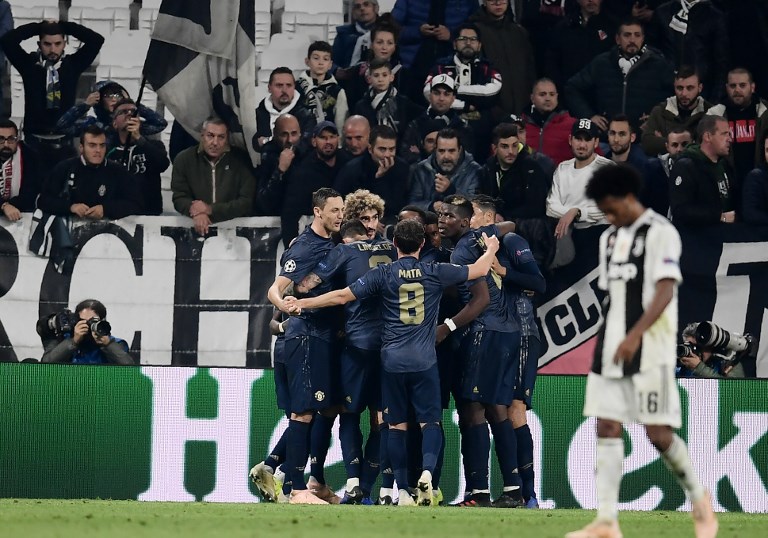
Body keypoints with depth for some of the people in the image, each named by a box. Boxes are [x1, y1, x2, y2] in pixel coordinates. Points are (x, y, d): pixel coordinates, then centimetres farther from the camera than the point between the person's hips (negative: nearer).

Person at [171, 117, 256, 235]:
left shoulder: (241, 160, 0)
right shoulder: (184, 159, 5)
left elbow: (247, 202, -3)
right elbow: (179, 198, 4)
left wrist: (210, 209, -14)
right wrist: (197, 213, -19)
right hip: (195, 227, 2)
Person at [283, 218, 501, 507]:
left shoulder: (382, 274, -1)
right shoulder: (435, 272, 0)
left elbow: (342, 296, -3)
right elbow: (479, 270, 12)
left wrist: (302, 303, 5)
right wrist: (491, 250, 33)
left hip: (392, 361, 0)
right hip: (424, 361, 0)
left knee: (397, 425, 7)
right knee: (430, 422, 4)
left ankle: (403, 491, 3)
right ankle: (427, 470, -23)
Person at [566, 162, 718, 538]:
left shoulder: (660, 233, -7)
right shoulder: (609, 238, 16)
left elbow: (665, 291, -17)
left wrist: (635, 335, -27)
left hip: (650, 349, -7)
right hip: (612, 349, 7)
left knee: (657, 432, -7)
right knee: (607, 429, -2)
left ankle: (699, 499, 16)